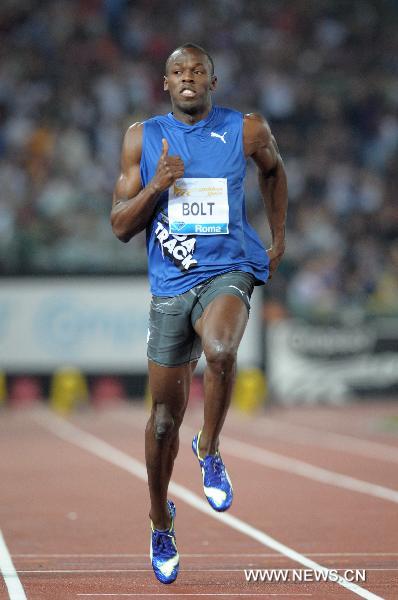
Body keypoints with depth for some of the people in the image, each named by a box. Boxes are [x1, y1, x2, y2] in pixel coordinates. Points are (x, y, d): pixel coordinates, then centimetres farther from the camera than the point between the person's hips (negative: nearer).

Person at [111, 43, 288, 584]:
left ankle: (209, 450, -9)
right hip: (170, 283, 2)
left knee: (219, 350, -36)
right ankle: (161, 523, 31)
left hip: (228, 271, -2)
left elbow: (273, 169, 24)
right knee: (165, 417, 8)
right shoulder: (142, 138, 2)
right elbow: (121, 226, 1)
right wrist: (158, 183, -15)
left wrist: (279, 238, 22)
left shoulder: (247, 131, 1)